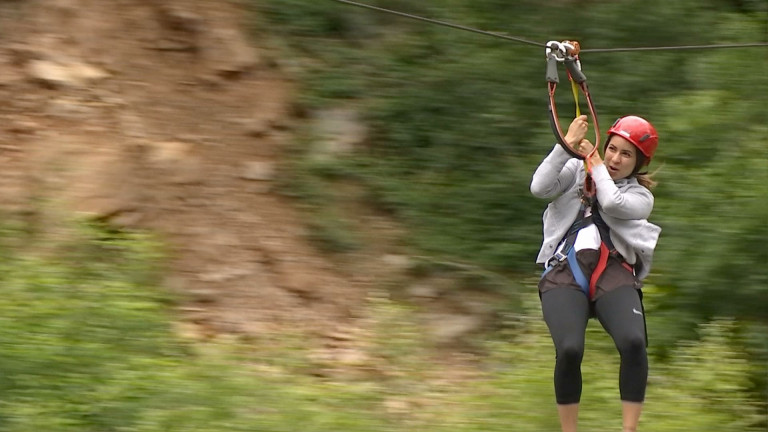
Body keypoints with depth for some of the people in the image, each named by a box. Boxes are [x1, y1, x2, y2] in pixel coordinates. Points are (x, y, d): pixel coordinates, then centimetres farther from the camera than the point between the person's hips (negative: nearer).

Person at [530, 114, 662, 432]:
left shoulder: (641, 196, 18)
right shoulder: (576, 171, 22)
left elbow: (612, 203, -3)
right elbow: (540, 188, 4)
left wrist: (596, 163, 10)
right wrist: (567, 146, 0)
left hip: (614, 272, 0)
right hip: (564, 272, 0)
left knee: (633, 342, -29)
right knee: (569, 349, -28)